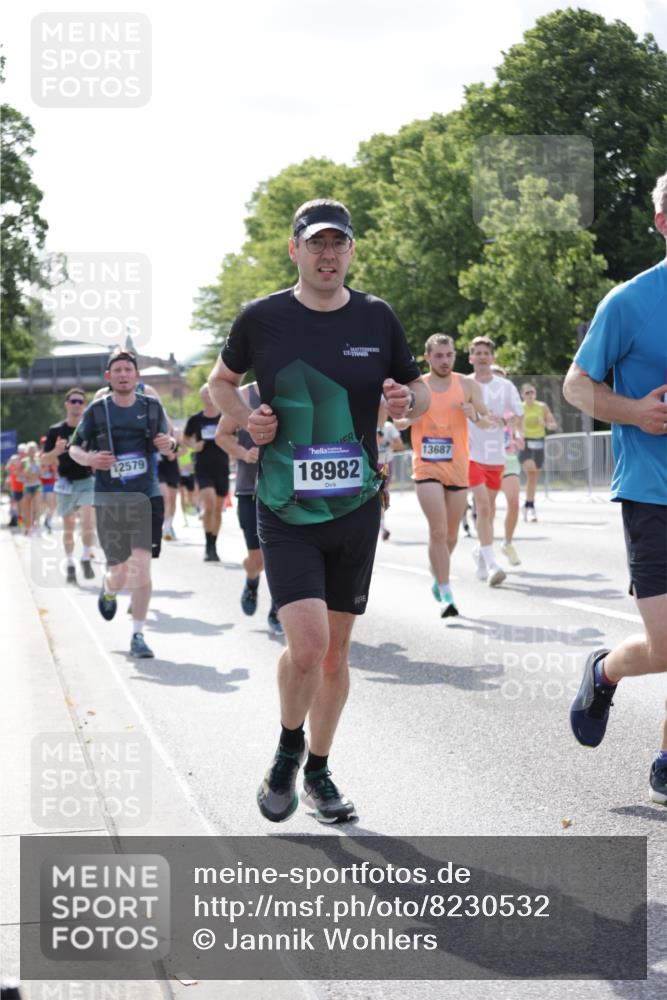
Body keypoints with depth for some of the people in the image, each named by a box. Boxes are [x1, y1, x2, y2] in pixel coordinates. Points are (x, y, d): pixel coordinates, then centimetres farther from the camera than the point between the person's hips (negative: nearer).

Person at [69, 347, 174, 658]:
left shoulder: (152, 407, 5)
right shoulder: (97, 410, 1)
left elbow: (165, 445, 17)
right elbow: (74, 448, 9)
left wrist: (168, 443, -8)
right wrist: (89, 459, -13)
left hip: (146, 497, 1)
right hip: (109, 500, 0)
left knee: (141, 565, -12)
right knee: (120, 573, 3)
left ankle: (138, 635, -1)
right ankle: (108, 591, 42)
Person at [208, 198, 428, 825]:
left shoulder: (376, 319, 3)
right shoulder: (262, 319, -2)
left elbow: (419, 389, 16)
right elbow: (221, 381, 15)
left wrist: (408, 402, -8)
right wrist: (246, 417, -5)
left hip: (356, 511, 3)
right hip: (285, 514, -2)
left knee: (335, 651, 10)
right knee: (307, 643, -17)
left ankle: (318, 772, 28)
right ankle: (288, 750, 11)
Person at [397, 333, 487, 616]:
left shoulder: (467, 386, 3)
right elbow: (397, 422, 9)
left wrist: (475, 415, -19)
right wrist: (409, 418, -14)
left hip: (458, 468, 3)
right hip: (427, 468, -2)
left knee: (451, 534, 12)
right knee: (438, 531, -16)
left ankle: (438, 579, 38)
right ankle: (446, 595, -14)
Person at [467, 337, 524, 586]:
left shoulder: (505, 386, 4)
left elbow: (519, 422, 2)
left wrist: (501, 420, -17)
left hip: (496, 455, 3)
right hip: (471, 454, -3)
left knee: (488, 509, 13)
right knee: (483, 507, -15)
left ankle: (481, 551, 37)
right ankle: (490, 565, -19)